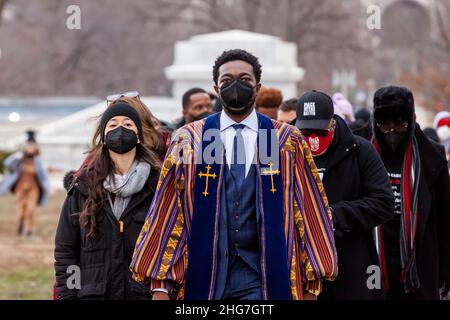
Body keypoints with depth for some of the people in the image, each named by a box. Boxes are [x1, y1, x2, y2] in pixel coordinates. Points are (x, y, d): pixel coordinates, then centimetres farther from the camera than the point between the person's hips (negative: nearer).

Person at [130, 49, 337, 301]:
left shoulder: (288, 142, 7)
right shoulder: (189, 140, 7)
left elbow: (308, 211, 7)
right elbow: (167, 212, 5)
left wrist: (311, 285, 4)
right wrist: (161, 286, -1)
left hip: (263, 278, -1)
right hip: (206, 274, 1)